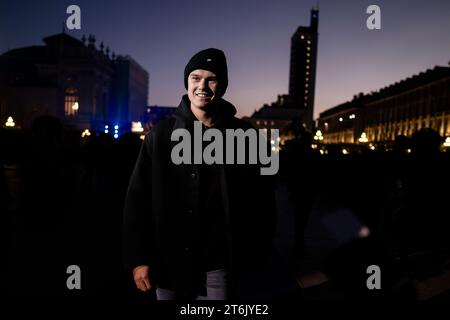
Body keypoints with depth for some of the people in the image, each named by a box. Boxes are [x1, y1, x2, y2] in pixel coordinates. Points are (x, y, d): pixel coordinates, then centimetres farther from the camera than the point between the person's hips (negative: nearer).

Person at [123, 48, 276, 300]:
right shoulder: (161, 135, 0)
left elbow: (262, 203, 0)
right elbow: (138, 199, 1)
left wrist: (256, 259, -1)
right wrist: (138, 257, -3)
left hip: (221, 266, -1)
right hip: (169, 264, 2)